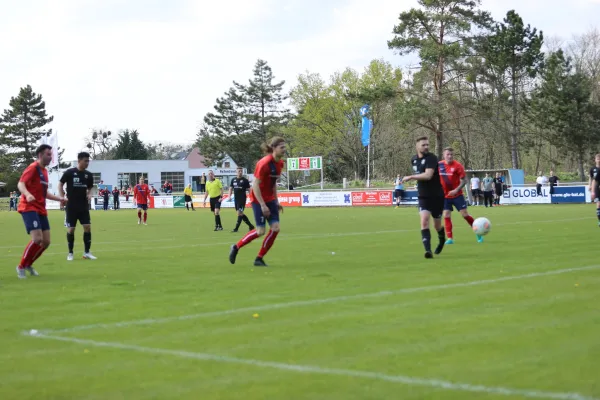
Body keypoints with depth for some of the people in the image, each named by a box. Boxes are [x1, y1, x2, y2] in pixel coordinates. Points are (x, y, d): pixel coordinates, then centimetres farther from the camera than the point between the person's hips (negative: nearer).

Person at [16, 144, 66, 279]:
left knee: (46, 241, 5)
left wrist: (58, 198, 22)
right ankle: (21, 267, -3)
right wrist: (27, 194, -41)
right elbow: (20, 184, -22)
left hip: (41, 210, 9)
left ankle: (29, 264, 23)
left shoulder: (44, 171, 18)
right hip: (29, 208, -9)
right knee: (37, 239, -20)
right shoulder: (33, 167, -9)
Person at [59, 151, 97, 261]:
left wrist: (89, 194, -5)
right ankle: (70, 253, 12)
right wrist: (62, 197, -10)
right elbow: (60, 185, 1)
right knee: (71, 229, 0)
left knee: (87, 227, -5)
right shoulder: (69, 172, -8)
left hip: (84, 206, 3)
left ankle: (87, 252, 4)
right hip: (71, 206, -3)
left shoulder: (88, 175, 4)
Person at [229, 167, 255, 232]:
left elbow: (249, 189, -2)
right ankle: (251, 226, 21)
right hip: (236, 199, 6)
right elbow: (231, 188, 17)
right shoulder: (233, 180, 10)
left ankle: (236, 228, -9)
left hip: (242, 199, -6)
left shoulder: (245, 180, -4)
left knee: (240, 213, -12)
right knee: (241, 214, 10)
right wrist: (229, 196, 3)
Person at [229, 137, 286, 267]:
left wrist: (276, 202, 13)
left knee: (275, 228, -5)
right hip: (258, 199, -7)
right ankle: (236, 247, 15)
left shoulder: (280, 163, 3)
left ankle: (259, 259, 5)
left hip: (270, 199, 8)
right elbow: (255, 185, -21)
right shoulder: (264, 163, -22)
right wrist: (263, 205, -23)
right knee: (261, 231, -8)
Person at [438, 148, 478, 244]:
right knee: (446, 216, -4)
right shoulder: (439, 165, -2)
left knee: (465, 214, -3)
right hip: (445, 196, 3)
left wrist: (456, 190, -23)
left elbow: (464, 180, -11)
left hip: (457, 195, -3)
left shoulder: (457, 166, -13)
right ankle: (450, 238, 1)